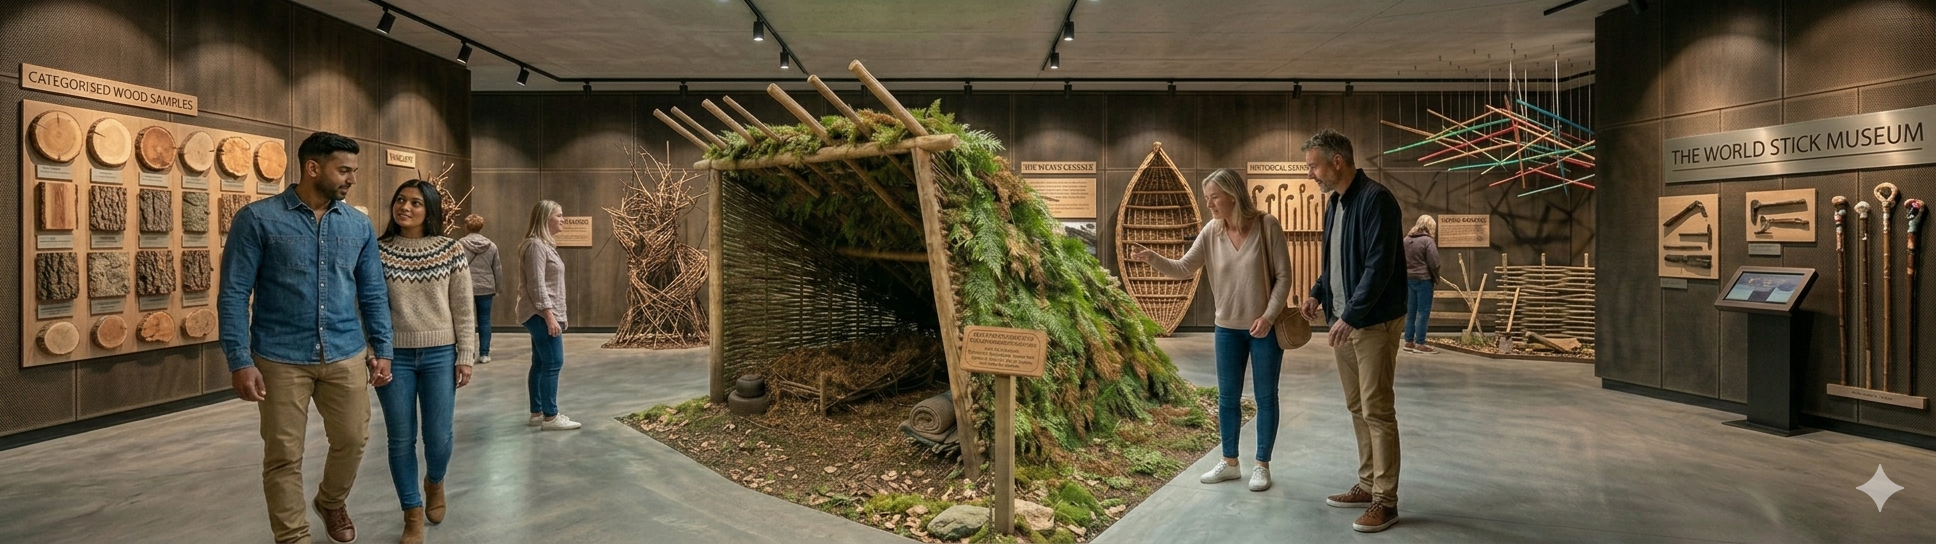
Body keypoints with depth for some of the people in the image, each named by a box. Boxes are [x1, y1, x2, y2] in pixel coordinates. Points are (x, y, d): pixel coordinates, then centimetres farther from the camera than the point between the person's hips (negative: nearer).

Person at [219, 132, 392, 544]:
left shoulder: (359, 226, 5)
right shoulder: (258, 219, -7)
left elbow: (373, 292, 10)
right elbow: (234, 293, -7)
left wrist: (382, 349, 5)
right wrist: (240, 360, -13)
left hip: (346, 356, 3)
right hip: (281, 359, -3)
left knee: (353, 440, 12)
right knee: (284, 455, 6)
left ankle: (332, 503, 40)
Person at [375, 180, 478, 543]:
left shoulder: (451, 251, -2)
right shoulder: (377, 251, -1)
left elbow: (464, 309, 0)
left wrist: (465, 356, -2)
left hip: (440, 355, 0)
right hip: (394, 356, 0)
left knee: (438, 436, 3)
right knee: (401, 439, 5)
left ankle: (435, 483, 37)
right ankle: (413, 513, 20)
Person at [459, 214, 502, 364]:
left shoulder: (459, 244, -7)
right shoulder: (491, 246, 2)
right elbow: (498, 270, 6)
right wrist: (496, 289, 17)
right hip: (486, 288, 2)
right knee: (484, 321, 8)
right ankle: (484, 354, 8)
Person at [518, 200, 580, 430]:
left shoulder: (546, 244, 17)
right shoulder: (536, 245, -14)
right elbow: (537, 285, -20)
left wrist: (557, 315, 22)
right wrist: (550, 316, -23)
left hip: (544, 314, 10)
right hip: (541, 314, -10)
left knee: (541, 364, 11)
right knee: (553, 363, -10)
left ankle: (537, 413, 16)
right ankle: (550, 416, -6)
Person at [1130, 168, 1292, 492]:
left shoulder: (1266, 225, -13)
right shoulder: (1212, 231, -3)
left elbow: (1283, 276, -11)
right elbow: (1183, 268, -5)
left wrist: (1268, 316, -18)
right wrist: (1153, 259, -22)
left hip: (1265, 327, -4)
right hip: (1227, 328, 4)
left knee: (1265, 397, 8)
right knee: (1227, 397, 12)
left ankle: (1262, 465, 21)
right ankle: (1230, 462, 28)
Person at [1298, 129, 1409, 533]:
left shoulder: (1375, 199, -16)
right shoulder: (1334, 203, 13)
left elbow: (1379, 265, -22)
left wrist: (1352, 315, -24)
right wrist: (1318, 293, 7)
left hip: (1374, 322, -9)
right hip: (1343, 322, 9)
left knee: (1377, 411, -4)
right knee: (1357, 408, 14)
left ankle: (1386, 501, 4)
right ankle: (1367, 485, 25)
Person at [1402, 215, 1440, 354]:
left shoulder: (1406, 240, 9)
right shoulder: (1428, 241, -11)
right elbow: (1433, 263, -13)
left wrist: (1406, 274, 15)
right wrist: (1436, 278, 2)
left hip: (1408, 279, 7)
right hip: (1423, 279, -7)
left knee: (1410, 312, 10)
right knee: (1423, 312, -2)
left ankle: (1409, 342, 13)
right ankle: (1419, 344, -2)